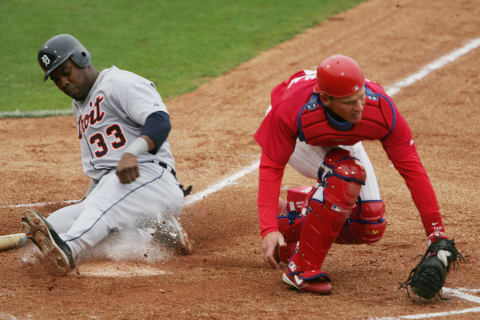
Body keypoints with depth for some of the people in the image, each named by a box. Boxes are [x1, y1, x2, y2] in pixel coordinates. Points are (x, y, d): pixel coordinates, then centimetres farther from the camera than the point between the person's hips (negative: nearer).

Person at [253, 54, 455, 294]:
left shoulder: (381, 108, -37)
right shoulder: (290, 111, -43)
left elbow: (411, 168, -33)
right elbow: (271, 167, -36)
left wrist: (437, 234, -36)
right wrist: (269, 229, -47)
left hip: (341, 140, 4)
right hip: (298, 140, -4)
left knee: (370, 227, -7)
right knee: (346, 174, -35)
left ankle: (291, 218, 17)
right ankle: (302, 268, -25)